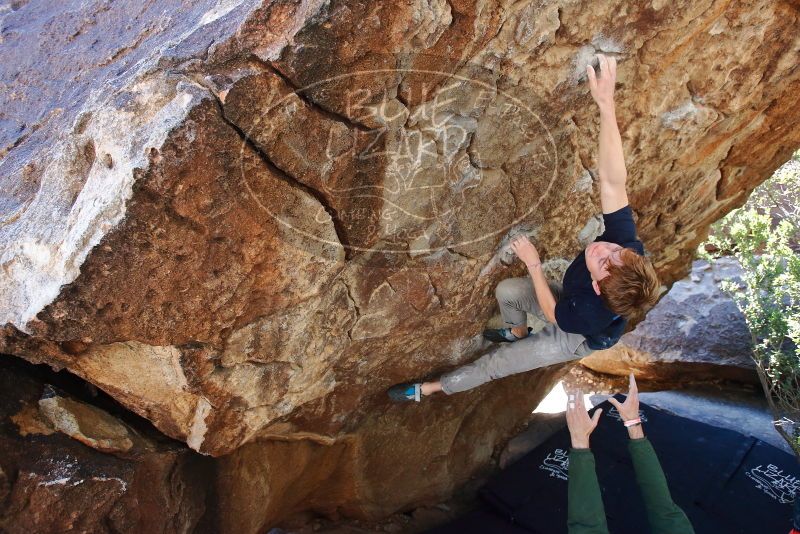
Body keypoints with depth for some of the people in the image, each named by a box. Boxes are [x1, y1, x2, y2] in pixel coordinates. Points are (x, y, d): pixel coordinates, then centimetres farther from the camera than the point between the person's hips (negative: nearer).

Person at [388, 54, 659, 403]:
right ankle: (518, 333, 40)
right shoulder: (627, 246, -41)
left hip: (574, 340, -5)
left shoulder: (590, 314, -47)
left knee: (494, 364, 4)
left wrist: (533, 262, -20)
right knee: (506, 290, 7)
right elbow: (612, 180, -50)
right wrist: (606, 104, -61)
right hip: (573, 303, 5)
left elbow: (553, 313, -23)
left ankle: (428, 389, 25)